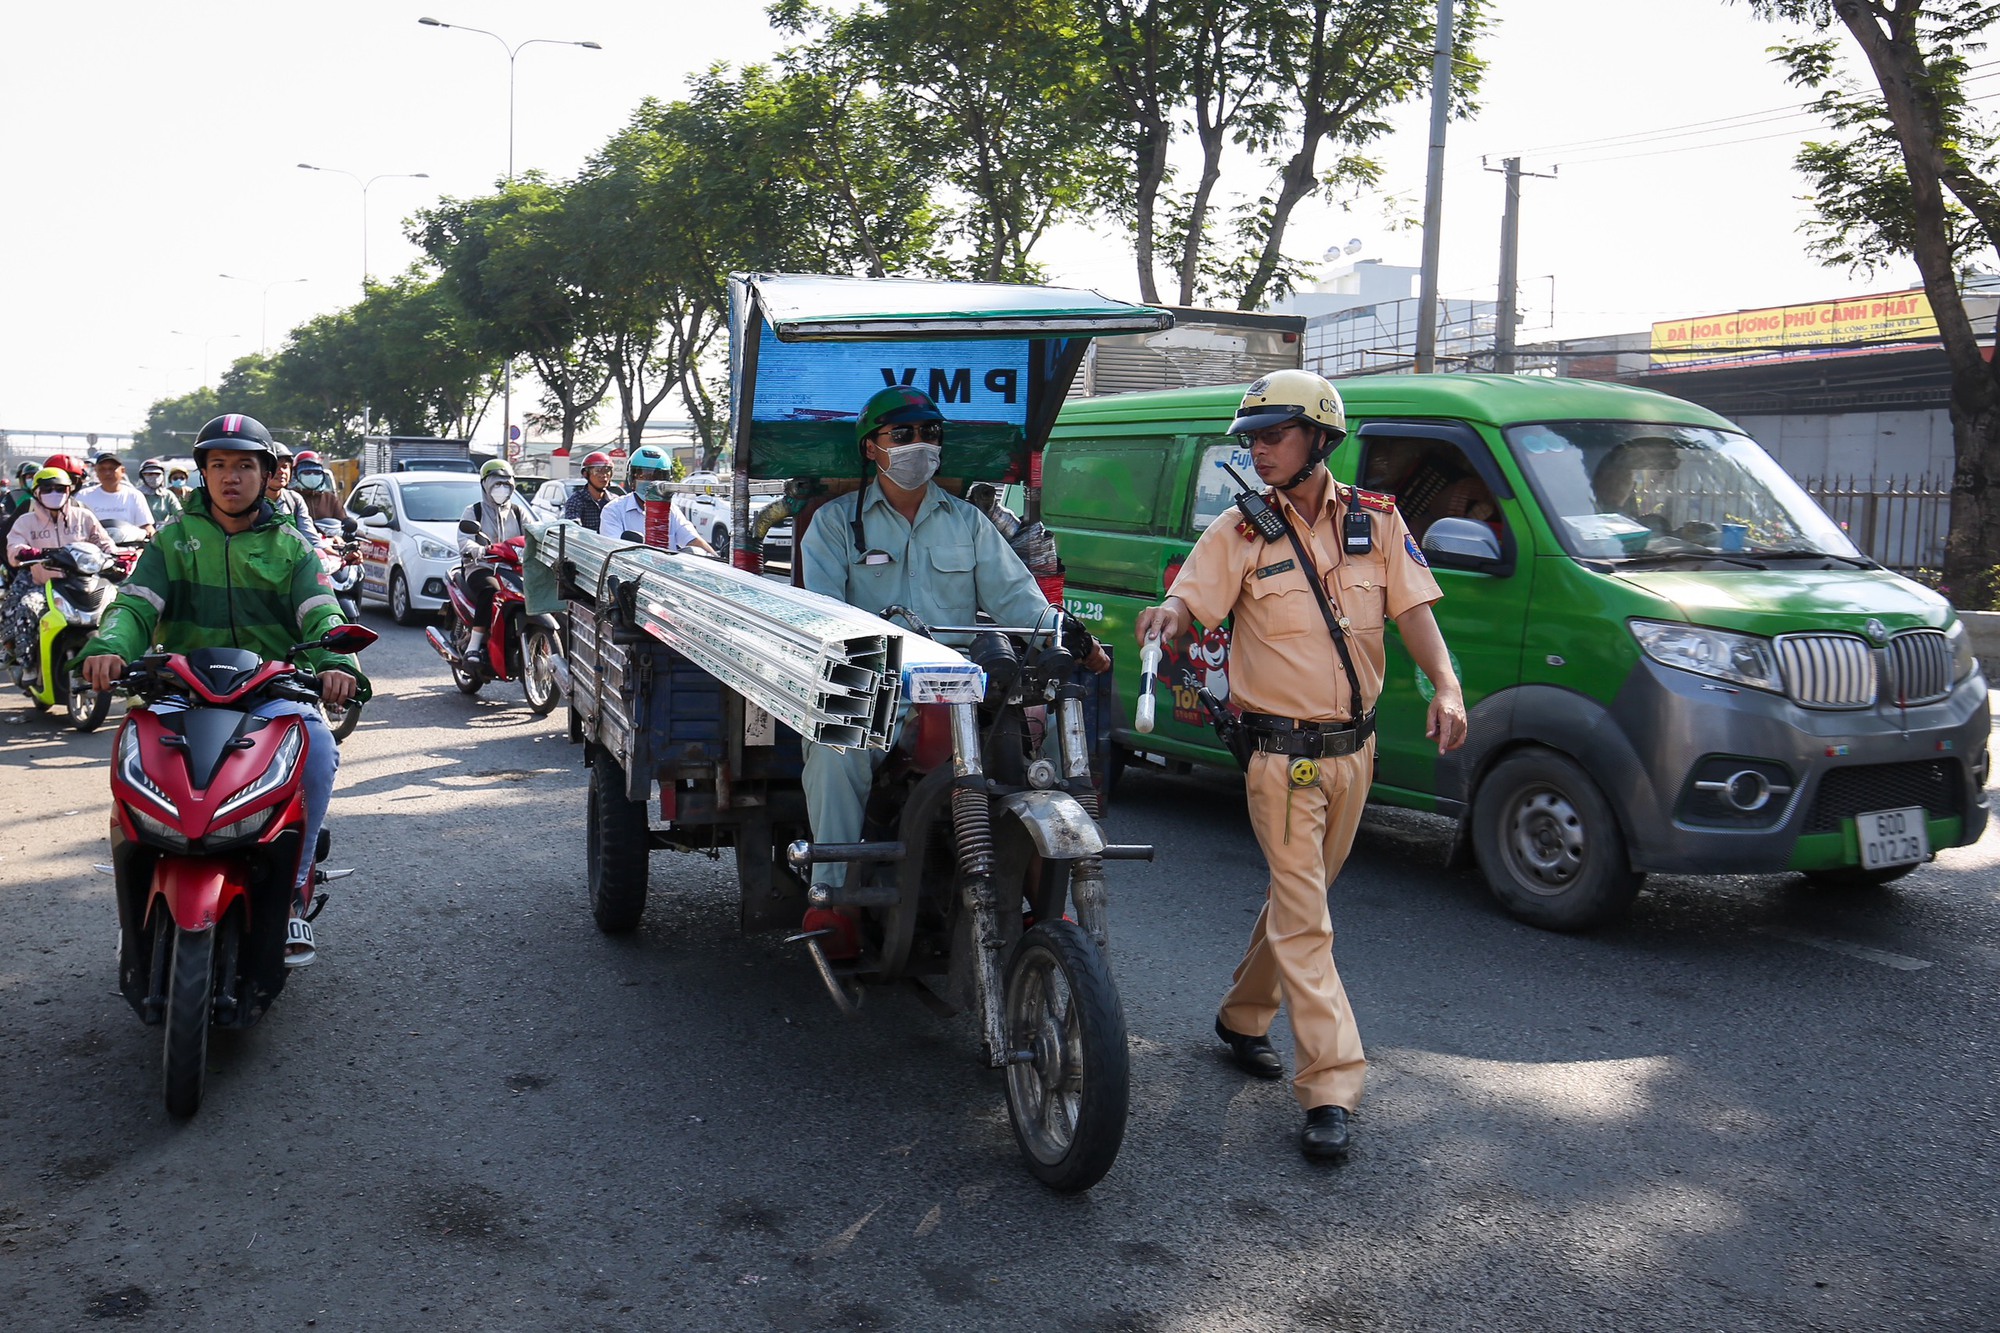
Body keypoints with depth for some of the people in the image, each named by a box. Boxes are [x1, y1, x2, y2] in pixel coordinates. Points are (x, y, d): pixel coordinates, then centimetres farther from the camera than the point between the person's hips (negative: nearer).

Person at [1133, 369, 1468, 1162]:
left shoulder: (1374, 520, 4)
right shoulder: (1239, 532, -3)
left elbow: (1412, 610, 1)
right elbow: (1191, 600, -13)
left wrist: (1445, 686, -14)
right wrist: (1166, 619, -37)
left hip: (1353, 746, 4)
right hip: (1282, 753, -4)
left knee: (1298, 896, 18)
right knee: (1303, 914, -7)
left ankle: (1242, 1016, 38)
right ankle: (1330, 1086, -6)